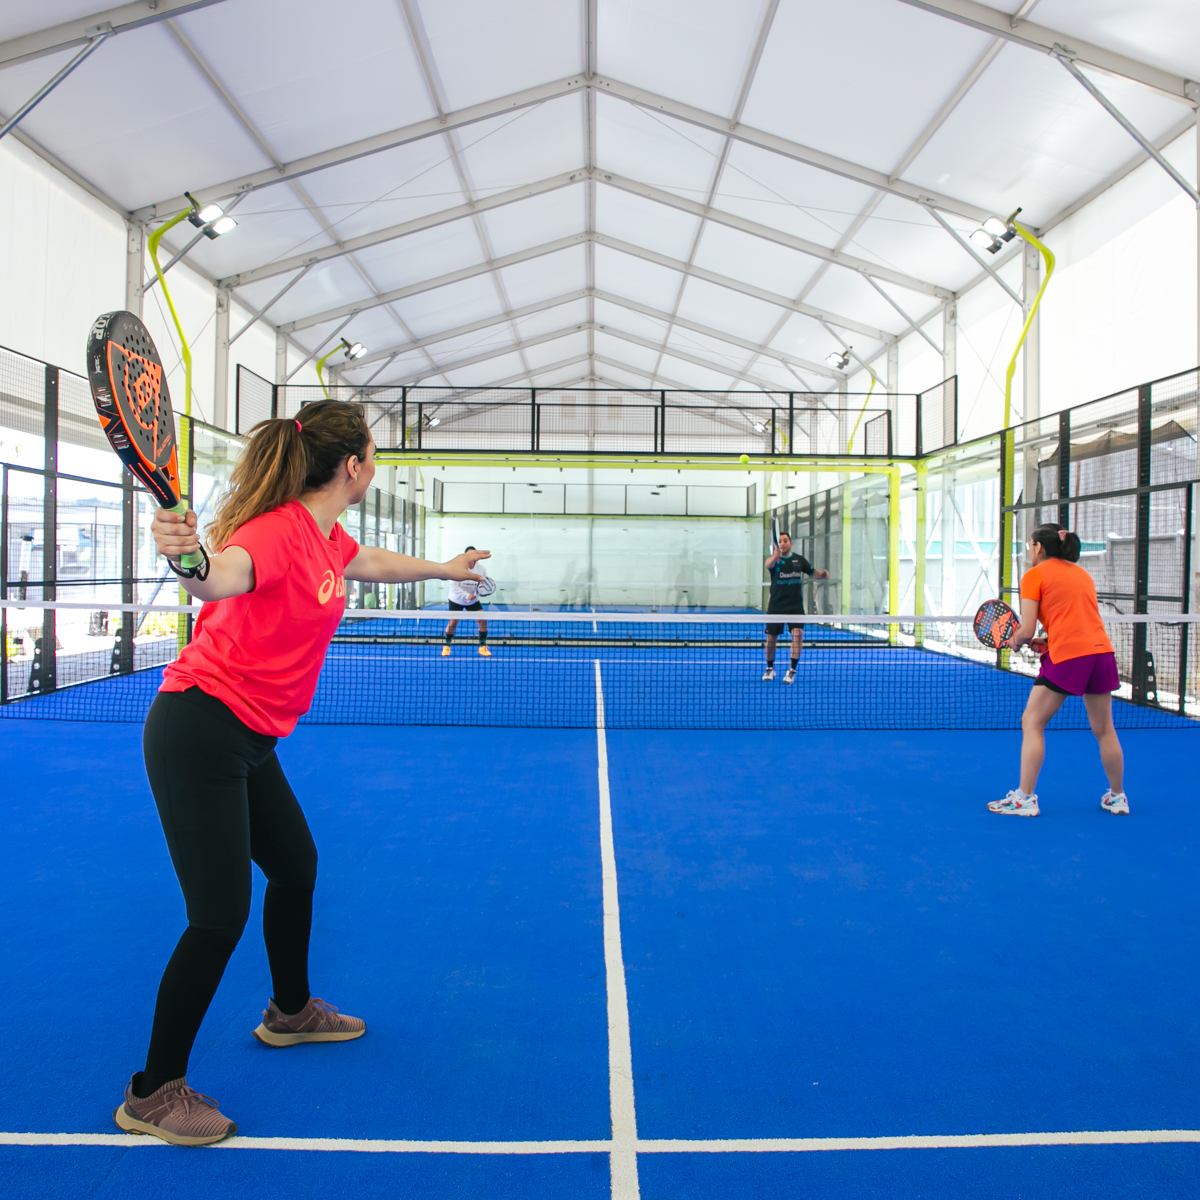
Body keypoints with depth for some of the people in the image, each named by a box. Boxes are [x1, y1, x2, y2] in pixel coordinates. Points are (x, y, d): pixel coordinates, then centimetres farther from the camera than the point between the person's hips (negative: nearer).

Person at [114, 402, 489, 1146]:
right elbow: (222, 576, -42)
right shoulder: (278, 529, -21)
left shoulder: (328, 539, 7)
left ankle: (291, 1011, 44)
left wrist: (445, 569, 43)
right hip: (200, 733, -10)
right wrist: (188, 562, -65)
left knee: (297, 866, 21)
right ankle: (154, 1093, 15)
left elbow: (374, 563, 28)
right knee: (220, 916, -4)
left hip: (250, 741, 10)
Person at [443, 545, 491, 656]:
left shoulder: (481, 569, -11)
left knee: (482, 620, -10)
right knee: (453, 622, -8)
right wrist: (467, 596, -30)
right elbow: (454, 586, -22)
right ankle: (446, 646, 14)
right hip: (457, 600, -2)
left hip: (473, 601, 2)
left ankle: (483, 647, 4)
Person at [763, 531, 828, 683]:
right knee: (771, 638, 4)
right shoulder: (774, 559, -6)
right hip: (776, 606, -1)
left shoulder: (799, 559, 5)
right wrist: (775, 556, -55)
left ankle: (792, 670, -10)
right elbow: (768, 565, -31)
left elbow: (812, 573, 18)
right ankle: (770, 668, 27)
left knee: (798, 633, -18)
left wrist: (822, 574, -6)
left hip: (796, 606, 1)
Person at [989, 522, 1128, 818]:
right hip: (1102, 650, 6)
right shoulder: (1082, 573, 21)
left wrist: (1016, 642, 16)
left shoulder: (1034, 575, 2)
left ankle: (1025, 798, 2)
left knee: (1032, 724, 4)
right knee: (1104, 729, 17)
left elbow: (1026, 631, -4)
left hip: (1066, 656, -6)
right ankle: (1117, 797, 28)